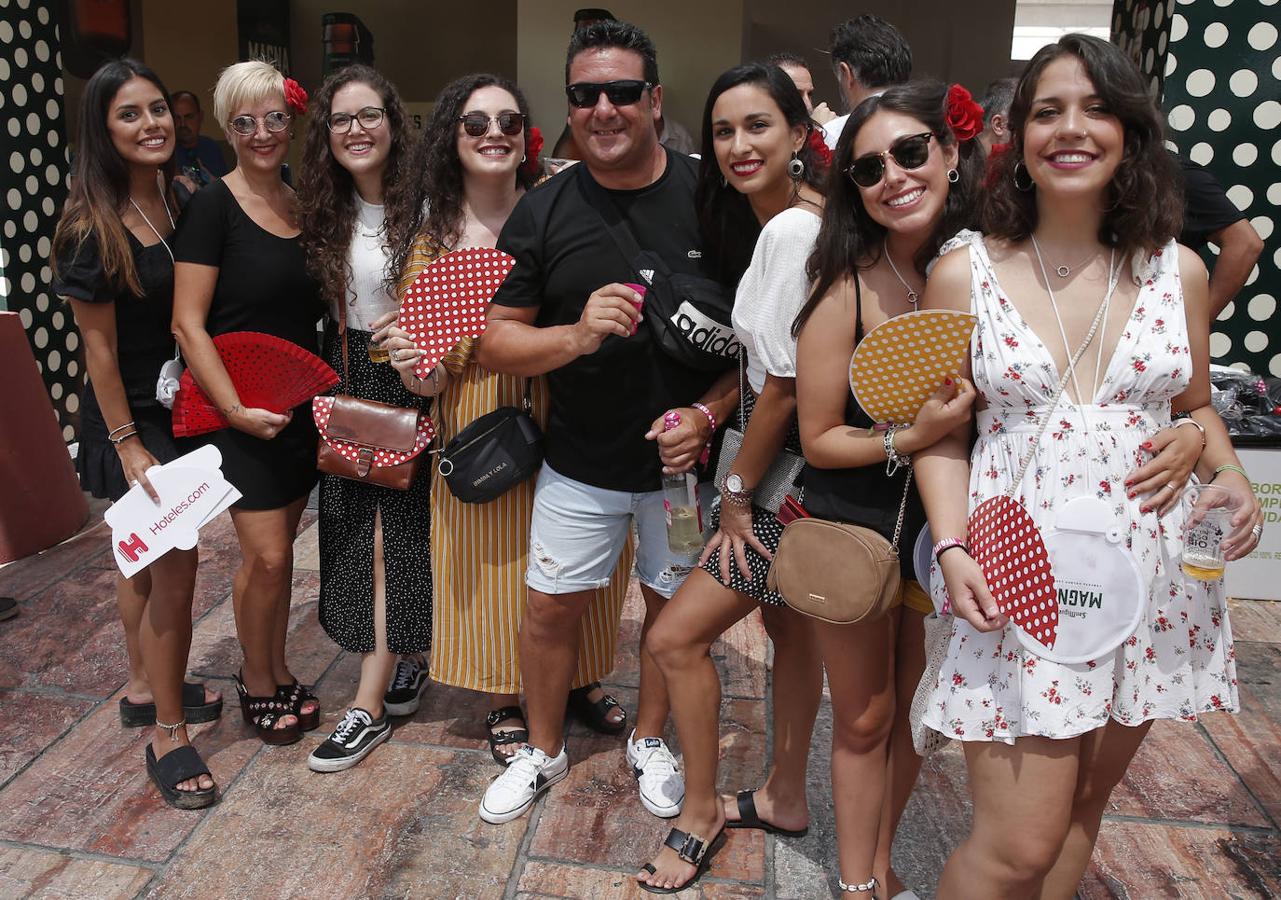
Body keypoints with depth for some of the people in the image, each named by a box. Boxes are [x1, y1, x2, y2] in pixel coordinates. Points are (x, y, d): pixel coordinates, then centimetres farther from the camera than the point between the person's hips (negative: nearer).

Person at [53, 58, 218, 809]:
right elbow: (99, 347, -15)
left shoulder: (181, 202, 2)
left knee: (146, 558, 20)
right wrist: (129, 446, -16)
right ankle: (168, 734, 13)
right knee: (174, 571, -4)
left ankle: (146, 689, 39)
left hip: (182, 409, 7)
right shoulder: (93, 229, -16)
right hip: (130, 420, -6)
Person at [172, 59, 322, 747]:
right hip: (241, 409, -5)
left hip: (300, 405, 6)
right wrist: (236, 409, -19)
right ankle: (256, 682, 20)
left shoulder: (303, 205, 8)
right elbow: (188, 324, -13)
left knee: (279, 548, 14)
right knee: (266, 556, -3)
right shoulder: (213, 207, -10)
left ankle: (276, 672, 29)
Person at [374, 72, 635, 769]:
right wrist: (408, 364, -21)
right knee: (494, 559, 10)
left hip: (565, 411, 1)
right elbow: (423, 373, 1)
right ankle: (505, 703, 33)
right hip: (478, 418, 0)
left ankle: (579, 678, 39)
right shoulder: (433, 240, -1)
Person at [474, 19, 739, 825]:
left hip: (685, 457, 0)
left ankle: (650, 740, 42)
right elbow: (495, 342, -5)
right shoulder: (542, 214, -3)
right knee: (551, 607, 10)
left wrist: (708, 412, -18)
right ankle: (545, 751, 37)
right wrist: (577, 336, -23)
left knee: (674, 604, 15)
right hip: (581, 461, 1)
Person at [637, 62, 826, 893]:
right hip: (794, 469, 10)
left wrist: (736, 493, -11)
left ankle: (701, 814, 21)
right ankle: (785, 799, 40)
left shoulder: (790, 230, -22)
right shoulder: (802, 216, 8)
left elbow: (786, 388, -20)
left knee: (676, 637, -2)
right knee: (790, 628, 20)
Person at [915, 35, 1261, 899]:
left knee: (1082, 807, 18)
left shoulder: (1178, 270, 3)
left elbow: (1195, 406, 16)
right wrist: (953, 548, -14)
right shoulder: (964, 275, -4)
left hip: (1148, 573, 4)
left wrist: (1230, 476, -4)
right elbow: (943, 433, -1)